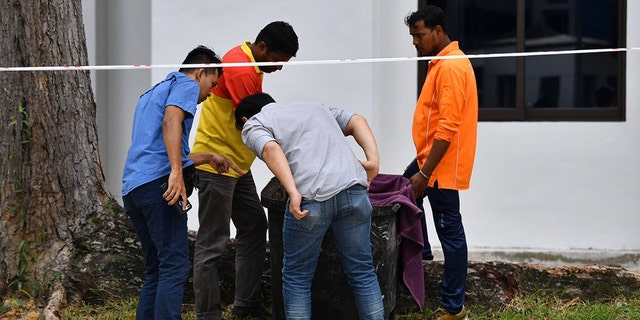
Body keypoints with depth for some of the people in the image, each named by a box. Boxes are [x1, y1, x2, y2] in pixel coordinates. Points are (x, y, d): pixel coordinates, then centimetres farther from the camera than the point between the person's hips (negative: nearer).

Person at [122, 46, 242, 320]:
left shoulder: (151, 94, 33)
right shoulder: (186, 84, 6)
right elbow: (171, 120, -16)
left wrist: (208, 157, 46)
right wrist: (177, 173, -25)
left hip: (132, 187, 9)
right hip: (157, 183, -9)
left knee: (157, 271, 12)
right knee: (175, 267, -14)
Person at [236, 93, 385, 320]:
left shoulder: (253, 125, 17)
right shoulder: (316, 108, 34)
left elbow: (270, 149, -5)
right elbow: (356, 121, 20)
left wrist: (293, 194, -14)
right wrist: (373, 158, 8)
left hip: (311, 197, -4)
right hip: (354, 190, 4)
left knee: (297, 278, 12)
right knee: (362, 272, 14)